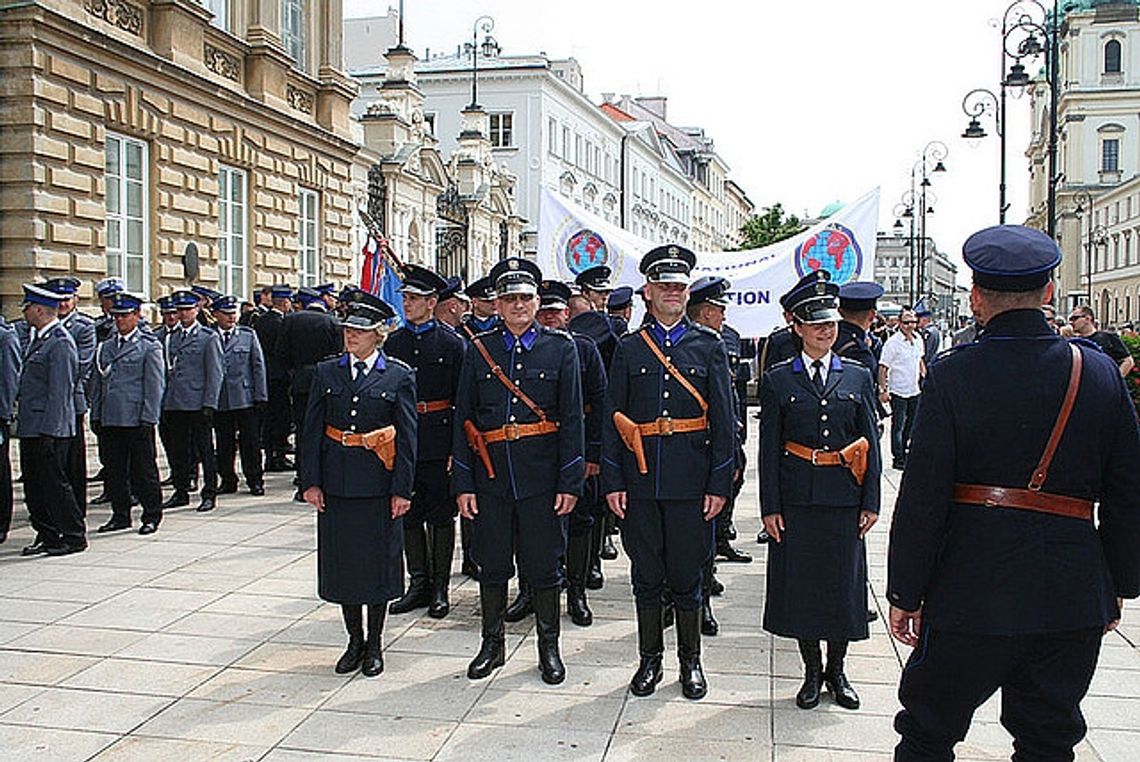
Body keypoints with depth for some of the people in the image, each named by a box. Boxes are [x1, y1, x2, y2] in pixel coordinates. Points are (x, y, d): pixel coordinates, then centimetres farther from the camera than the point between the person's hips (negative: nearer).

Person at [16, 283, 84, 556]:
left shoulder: (60, 343, -15)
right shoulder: (37, 338, 15)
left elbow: (59, 392, -19)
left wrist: (49, 431, -21)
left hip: (49, 429, -10)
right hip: (30, 427, 10)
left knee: (53, 482, -4)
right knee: (33, 485, 13)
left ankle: (74, 536, 6)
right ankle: (47, 535, 22)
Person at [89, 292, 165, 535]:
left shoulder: (150, 346, -2)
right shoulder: (105, 347, 14)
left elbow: (155, 385, -6)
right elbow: (97, 383, 17)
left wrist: (148, 419, -11)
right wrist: (96, 415, 11)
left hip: (137, 420, -5)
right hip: (110, 420, 5)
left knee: (143, 469, 1)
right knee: (115, 469, 9)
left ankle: (152, 515, 11)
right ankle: (120, 515, 20)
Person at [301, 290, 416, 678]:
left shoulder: (399, 376, -2)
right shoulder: (326, 372, 6)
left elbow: (407, 438, -3)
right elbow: (312, 431, 5)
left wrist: (402, 490, -7)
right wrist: (310, 481, -2)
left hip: (379, 483, -3)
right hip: (336, 483, 3)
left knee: (378, 560, 4)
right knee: (341, 560, 8)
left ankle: (374, 645, 20)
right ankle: (354, 640, 24)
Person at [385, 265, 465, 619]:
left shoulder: (452, 342, -3)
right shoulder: (393, 342, 9)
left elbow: (462, 397, -5)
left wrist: (457, 447, -10)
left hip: (438, 440, -4)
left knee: (441, 515, 5)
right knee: (408, 514, 10)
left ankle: (440, 588, 15)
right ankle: (418, 583, 23)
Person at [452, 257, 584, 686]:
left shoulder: (561, 348, 1)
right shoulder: (479, 349, 6)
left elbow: (572, 419, -1)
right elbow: (464, 419, 5)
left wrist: (570, 483, -7)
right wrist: (463, 484, 0)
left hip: (541, 478, -2)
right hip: (490, 477, 2)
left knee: (544, 566, 7)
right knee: (492, 566, 12)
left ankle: (549, 648, 23)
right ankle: (492, 644, 28)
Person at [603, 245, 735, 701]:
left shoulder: (708, 346, 4)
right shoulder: (629, 349, 6)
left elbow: (723, 420, 2)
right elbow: (612, 420, 5)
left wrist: (719, 484, -4)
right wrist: (613, 482, -2)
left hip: (691, 483, -1)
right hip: (640, 483, 1)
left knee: (687, 577, 8)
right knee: (647, 577, 10)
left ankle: (691, 662, 24)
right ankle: (650, 661, 25)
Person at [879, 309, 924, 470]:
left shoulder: (918, 339, 6)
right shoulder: (893, 342, -15)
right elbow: (883, 368, -14)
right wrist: (883, 390, -17)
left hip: (914, 390, 7)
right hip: (898, 391, -7)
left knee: (911, 425, 17)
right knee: (898, 425, -1)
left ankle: (903, 451, 34)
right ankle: (898, 458, 7)